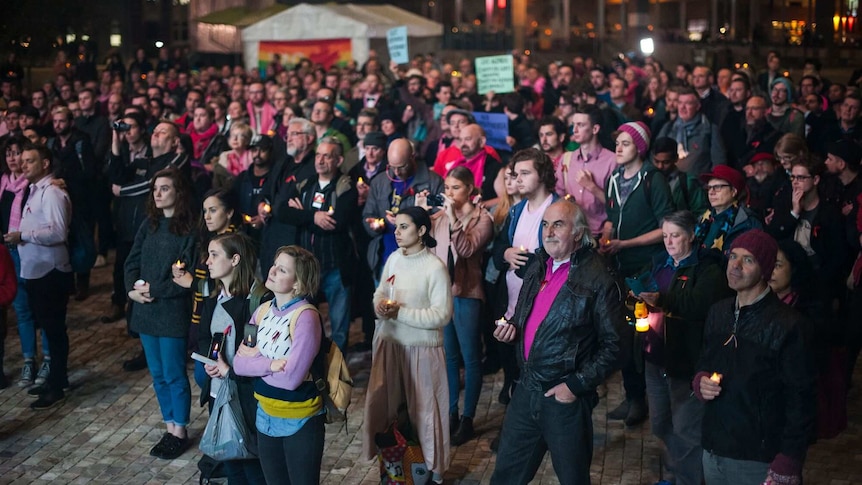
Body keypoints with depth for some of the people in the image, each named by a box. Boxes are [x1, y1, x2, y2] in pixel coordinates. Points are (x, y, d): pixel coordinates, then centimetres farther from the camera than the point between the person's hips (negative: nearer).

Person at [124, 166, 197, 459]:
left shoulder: (189, 229, -12)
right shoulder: (149, 224, 8)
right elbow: (132, 261, 9)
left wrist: (153, 290, -15)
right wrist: (133, 289, -8)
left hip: (173, 311, -6)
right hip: (145, 310, 7)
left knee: (174, 375, 2)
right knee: (157, 374, 14)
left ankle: (180, 433, 16)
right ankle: (170, 429, 25)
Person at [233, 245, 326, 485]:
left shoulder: (306, 317, -21)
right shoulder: (262, 311, 1)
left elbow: (291, 377, -25)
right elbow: (239, 363, -3)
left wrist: (255, 359, -12)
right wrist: (270, 364, -19)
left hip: (300, 421, -7)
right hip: (265, 415, 7)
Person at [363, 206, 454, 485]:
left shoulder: (435, 267, -17)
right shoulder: (393, 258, 1)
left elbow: (442, 315, -19)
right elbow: (381, 291, 13)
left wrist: (400, 312, -21)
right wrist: (379, 305, -11)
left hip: (421, 347, -6)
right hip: (389, 342, 6)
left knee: (424, 409, 5)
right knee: (382, 404, 14)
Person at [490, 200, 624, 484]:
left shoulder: (598, 279, -14)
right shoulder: (537, 268, 9)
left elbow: (614, 344, -14)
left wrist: (577, 385, -17)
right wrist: (511, 329, 1)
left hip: (566, 398, -6)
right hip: (527, 389, 6)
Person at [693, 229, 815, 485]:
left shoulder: (787, 324, -14)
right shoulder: (718, 313, 6)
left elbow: (800, 401, -14)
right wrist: (700, 381, -4)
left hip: (759, 460, -6)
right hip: (713, 451, 6)